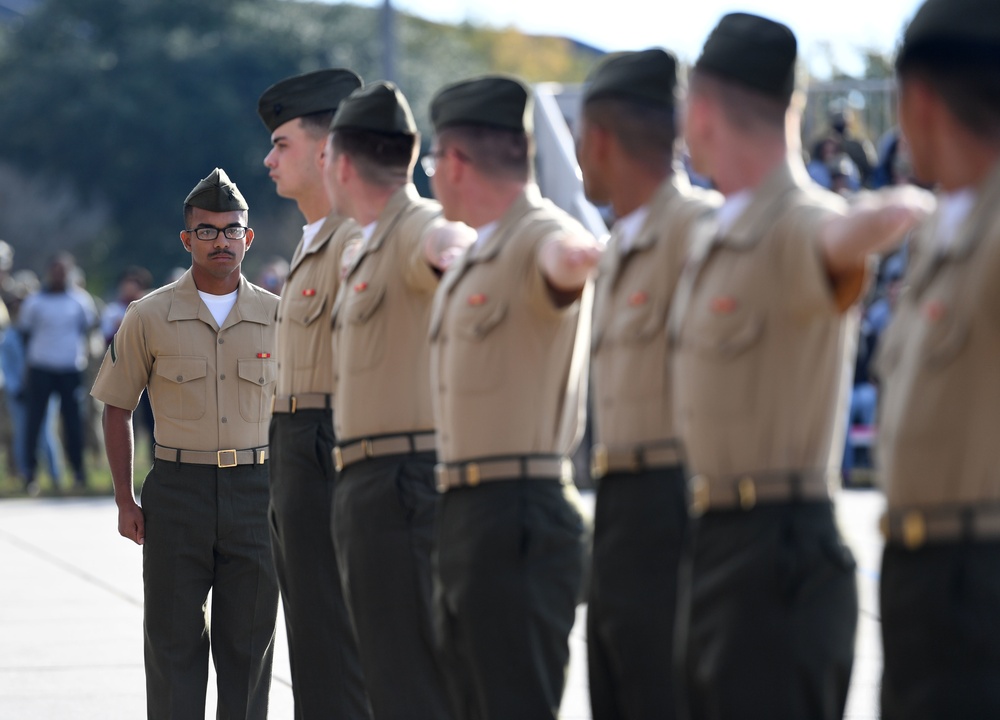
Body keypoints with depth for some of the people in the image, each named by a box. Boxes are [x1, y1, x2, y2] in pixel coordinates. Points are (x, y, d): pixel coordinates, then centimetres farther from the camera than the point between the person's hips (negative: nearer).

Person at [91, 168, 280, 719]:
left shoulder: (275, 317, 6)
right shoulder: (149, 317, 1)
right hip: (178, 487, -1)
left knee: (248, 642, 4)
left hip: (256, 490, 1)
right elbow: (117, 409, 7)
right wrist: (125, 500, 0)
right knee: (173, 642, 0)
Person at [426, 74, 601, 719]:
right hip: (467, 517, 10)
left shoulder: (539, 234, -13)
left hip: (519, 521, -10)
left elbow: (564, 255, -38)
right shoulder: (474, 260, 17)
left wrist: (573, 258, -61)